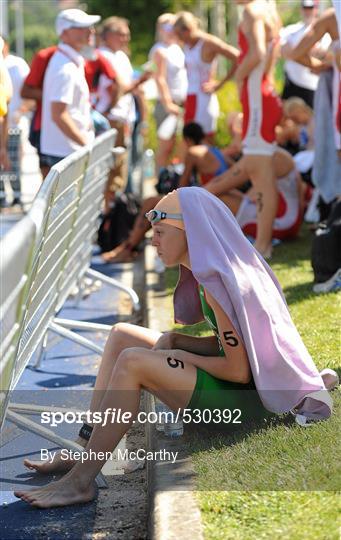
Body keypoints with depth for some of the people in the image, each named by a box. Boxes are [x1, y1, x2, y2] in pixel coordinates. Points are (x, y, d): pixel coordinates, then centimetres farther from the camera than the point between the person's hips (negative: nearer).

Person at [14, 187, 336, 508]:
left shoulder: (216, 286, -21)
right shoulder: (213, 271, 8)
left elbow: (238, 371, -22)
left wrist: (180, 356, -9)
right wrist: (173, 340, -1)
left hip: (246, 399, -11)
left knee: (132, 362, -25)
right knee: (121, 335, 8)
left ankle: (81, 481, -21)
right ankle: (85, 450, 1)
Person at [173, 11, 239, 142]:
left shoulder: (209, 43, -13)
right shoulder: (188, 44, 9)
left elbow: (238, 58, -19)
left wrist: (220, 84, -13)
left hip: (204, 100, -8)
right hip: (190, 100, 8)